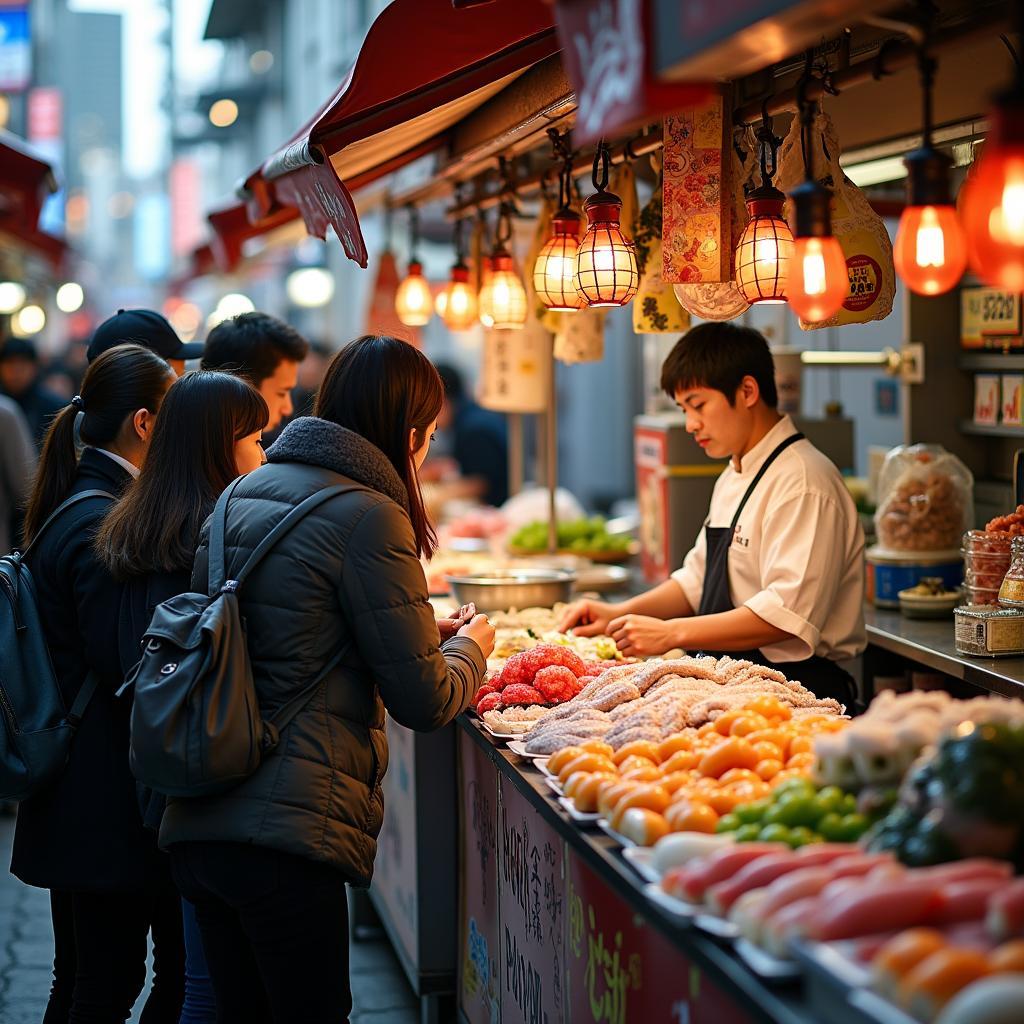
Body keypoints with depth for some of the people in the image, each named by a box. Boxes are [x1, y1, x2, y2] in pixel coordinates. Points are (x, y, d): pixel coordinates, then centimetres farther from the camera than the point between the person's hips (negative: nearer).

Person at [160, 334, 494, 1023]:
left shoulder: (242, 494, 12)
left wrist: (421, 631, 24)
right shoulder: (368, 516, -11)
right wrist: (470, 647, 15)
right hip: (284, 833, -8)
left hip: (196, 821, 8)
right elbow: (426, 702, -7)